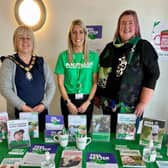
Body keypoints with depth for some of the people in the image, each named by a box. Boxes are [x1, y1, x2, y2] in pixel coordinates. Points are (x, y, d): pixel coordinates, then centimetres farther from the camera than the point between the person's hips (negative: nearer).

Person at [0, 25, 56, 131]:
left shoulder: (41, 62, 9)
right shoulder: (9, 63, 0)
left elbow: (51, 85, 6)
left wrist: (44, 104, -7)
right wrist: (23, 106, -15)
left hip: (41, 113, 3)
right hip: (18, 114, -2)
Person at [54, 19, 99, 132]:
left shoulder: (93, 56, -1)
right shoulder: (63, 56, -2)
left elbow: (95, 82, 0)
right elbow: (60, 82, -2)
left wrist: (88, 102, -7)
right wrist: (68, 103, -8)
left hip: (86, 100, 1)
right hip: (68, 99, 0)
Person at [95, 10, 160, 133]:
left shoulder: (144, 47, -6)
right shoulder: (110, 47, 8)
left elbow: (152, 75, -10)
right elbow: (101, 73, 13)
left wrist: (143, 103, -13)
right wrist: (97, 95, 13)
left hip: (131, 106, -4)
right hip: (108, 104, 4)